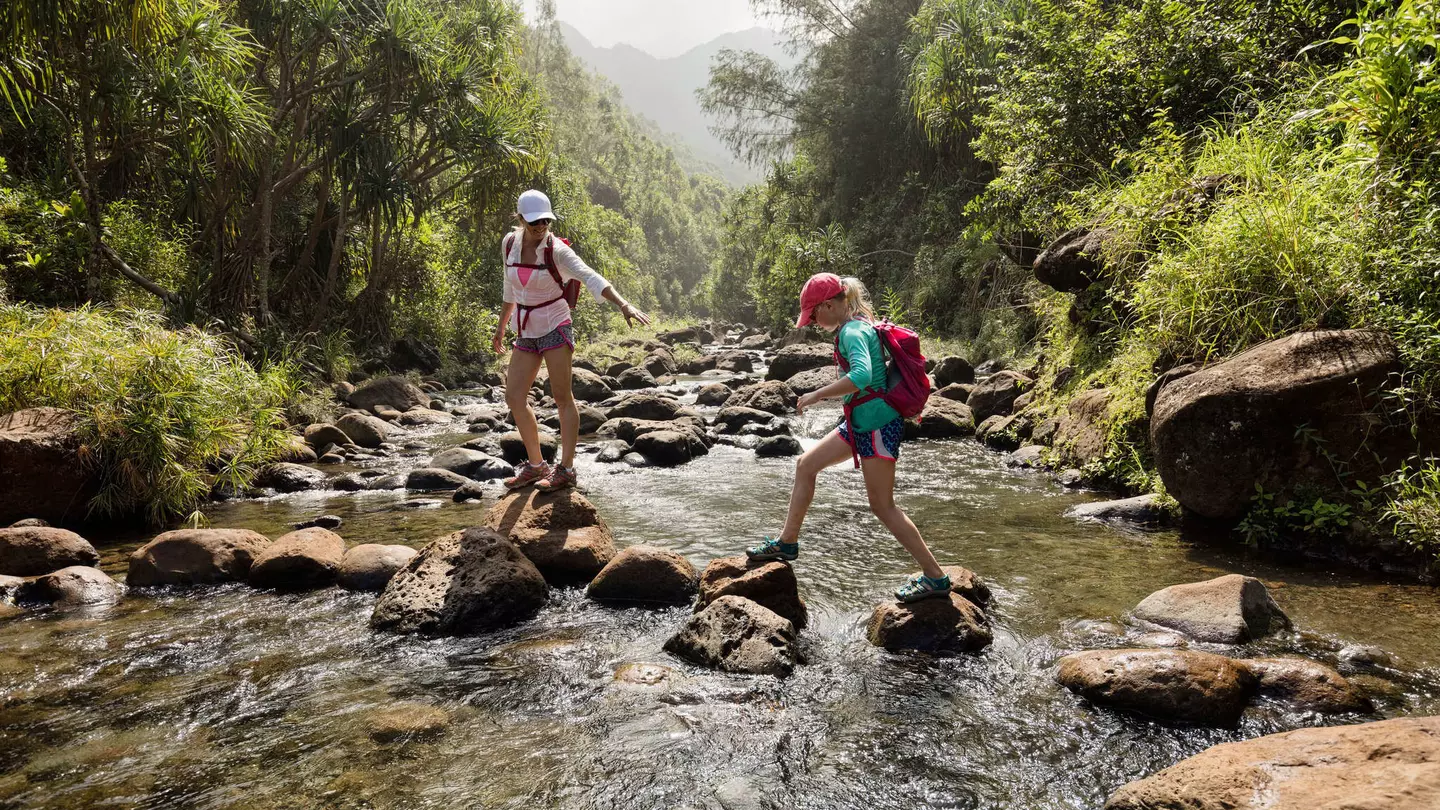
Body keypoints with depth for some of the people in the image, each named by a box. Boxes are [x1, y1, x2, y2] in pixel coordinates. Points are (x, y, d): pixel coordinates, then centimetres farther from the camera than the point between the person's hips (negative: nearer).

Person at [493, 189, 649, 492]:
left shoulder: (556, 250, -13)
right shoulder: (510, 243, 3)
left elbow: (591, 278, -25)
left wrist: (623, 304, -40)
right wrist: (501, 327, 25)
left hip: (555, 328, -6)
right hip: (525, 332, 6)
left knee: (562, 398, -4)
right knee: (514, 397, 5)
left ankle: (566, 469, 3)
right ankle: (536, 465, 17)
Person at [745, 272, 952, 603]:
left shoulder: (852, 332, -19)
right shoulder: (859, 326, 10)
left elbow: (862, 375, -37)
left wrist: (817, 395, -29)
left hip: (877, 425, -10)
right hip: (860, 422, 10)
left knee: (883, 506, -2)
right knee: (806, 465, 15)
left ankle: (935, 577, 7)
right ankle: (787, 542, 26)